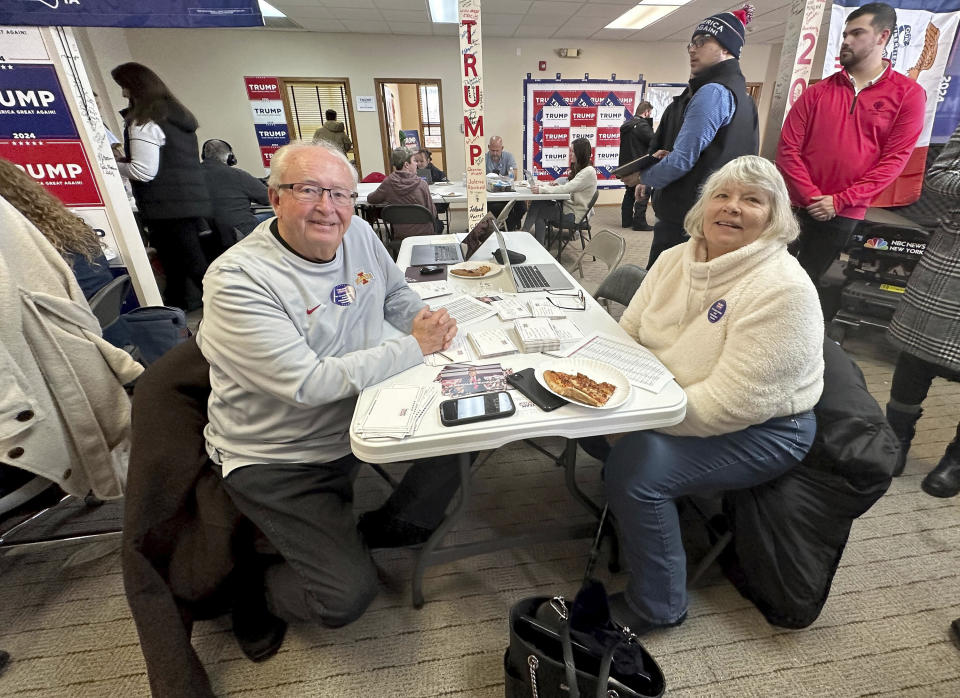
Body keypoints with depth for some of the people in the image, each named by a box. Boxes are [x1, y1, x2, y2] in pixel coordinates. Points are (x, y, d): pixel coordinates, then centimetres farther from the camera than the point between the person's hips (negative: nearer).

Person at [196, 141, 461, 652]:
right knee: (349, 595, -11)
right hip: (277, 460, -6)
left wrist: (424, 317, -9)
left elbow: (394, 293, 14)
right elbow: (308, 384, -31)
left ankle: (376, 532, 20)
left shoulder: (359, 234, -3)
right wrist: (415, 347, -25)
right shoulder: (236, 279, -24)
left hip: (358, 420, 7)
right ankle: (254, 590, 23)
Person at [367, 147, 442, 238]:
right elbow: (433, 213, -9)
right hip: (425, 233, -3)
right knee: (439, 224, 31)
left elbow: (370, 199, 6)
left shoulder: (388, 183, -9)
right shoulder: (421, 184, -16)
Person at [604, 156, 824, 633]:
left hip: (761, 429, -7)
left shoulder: (782, 289, -24)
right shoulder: (677, 258, -1)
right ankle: (617, 512, 22)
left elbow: (731, 403, -27)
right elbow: (627, 332, 1)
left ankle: (657, 606, 2)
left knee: (636, 467, -25)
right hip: (666, 399, 7)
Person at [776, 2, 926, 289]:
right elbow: (787, 148, -1)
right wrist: (811, 197, -12)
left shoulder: (909, 94, 2)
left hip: (844, 215, -1)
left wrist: (839, 200, -13)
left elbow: (894, 159, -3)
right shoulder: (817, 92, 6)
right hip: (795, 205, 1)